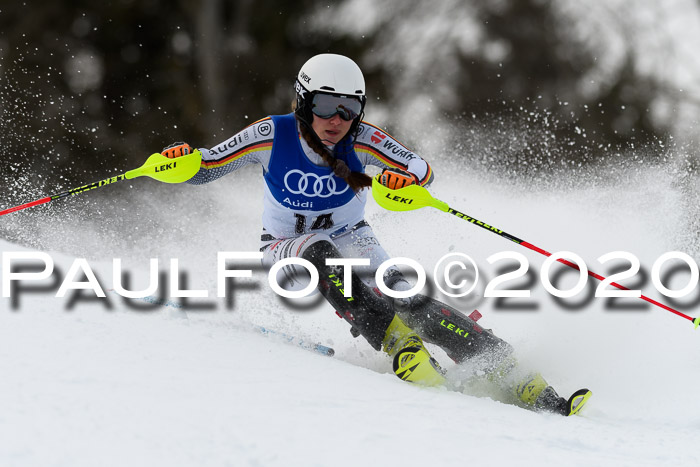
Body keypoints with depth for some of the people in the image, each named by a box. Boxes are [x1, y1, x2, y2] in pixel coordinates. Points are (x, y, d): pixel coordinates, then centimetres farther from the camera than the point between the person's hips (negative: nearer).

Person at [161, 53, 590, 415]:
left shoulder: (362, 140, -19)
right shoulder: (272, 135, -20)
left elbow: (422, 170, -19)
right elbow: (206, 169, -13)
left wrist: (408, 180, -43)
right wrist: (181, 160, -36)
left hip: (351, 240, 0)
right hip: (287, 249, 0)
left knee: (404, 298, -25)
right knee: (322, 252, -38)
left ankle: (523, 384, -29)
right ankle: (402, 348, -43)